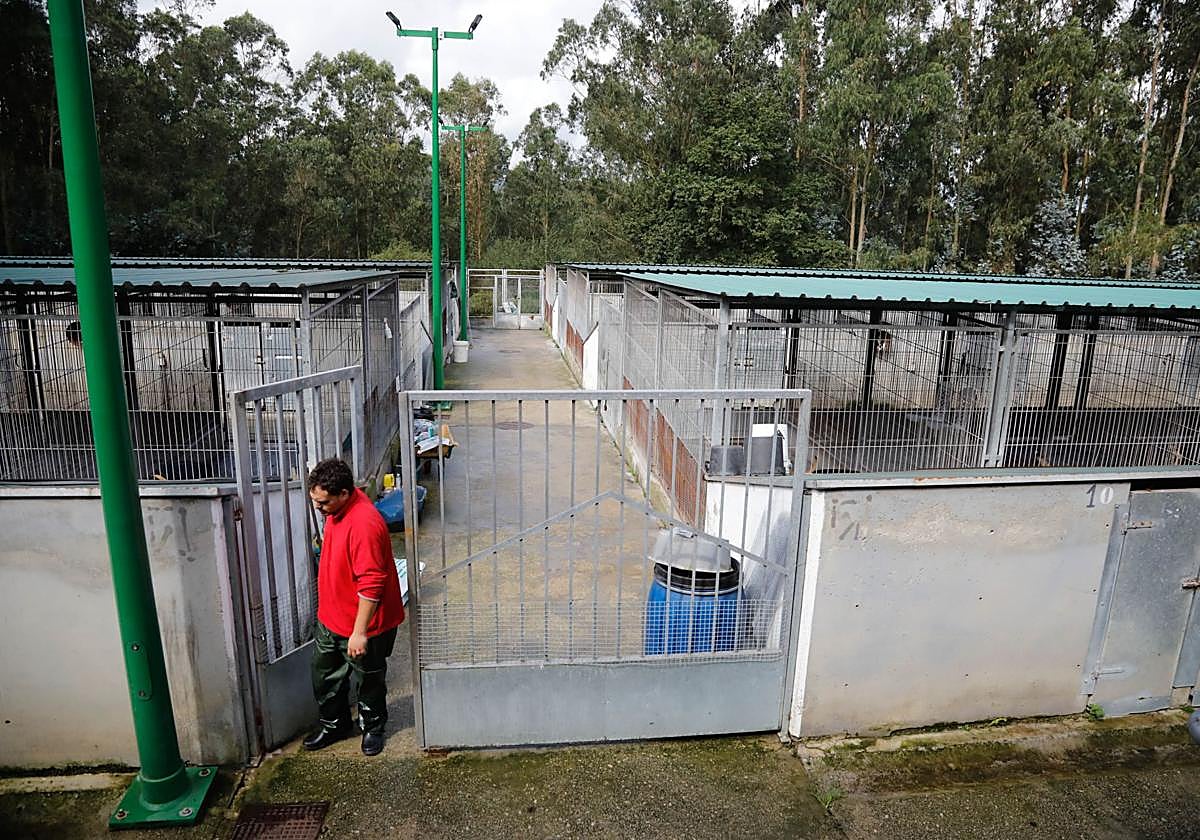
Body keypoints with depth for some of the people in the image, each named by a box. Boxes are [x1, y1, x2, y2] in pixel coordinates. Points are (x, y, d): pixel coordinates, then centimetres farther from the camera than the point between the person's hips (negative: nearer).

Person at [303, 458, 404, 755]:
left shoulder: (364, 524, -33)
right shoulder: (338, 509, -4)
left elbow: (371, 584, -31)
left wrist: (359, 633, -27)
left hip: (363, 623, -8)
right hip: (331, 618, 8)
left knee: (369, 680, 15)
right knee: (325, 676, 22)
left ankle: (373, 728, 38)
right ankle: (334, 725, 44)